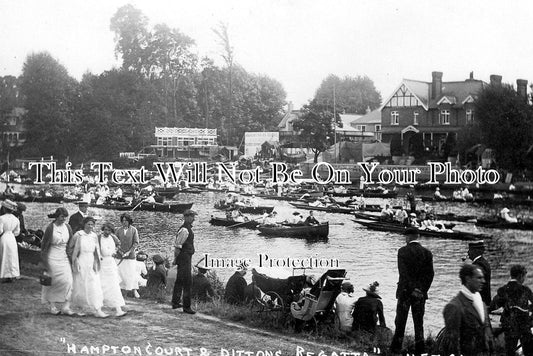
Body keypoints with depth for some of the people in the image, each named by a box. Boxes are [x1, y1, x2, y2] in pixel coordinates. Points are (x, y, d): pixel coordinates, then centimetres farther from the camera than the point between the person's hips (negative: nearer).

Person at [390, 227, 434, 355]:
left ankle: (396, 348, 7)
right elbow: (430, 274, -3)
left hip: (404, 291, -2)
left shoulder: (402, 251, -7)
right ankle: (419, 349, 8)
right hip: (421, 293, 2)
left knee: (400, 321, 6)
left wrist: (413, 289, -13)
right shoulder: (427, 253, 1)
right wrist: (422, 290, -2)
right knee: (419, 322, 9)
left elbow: (403, 273, -15)